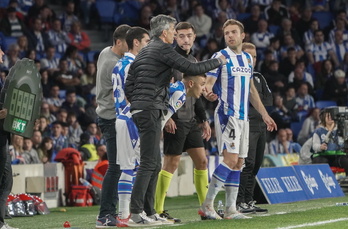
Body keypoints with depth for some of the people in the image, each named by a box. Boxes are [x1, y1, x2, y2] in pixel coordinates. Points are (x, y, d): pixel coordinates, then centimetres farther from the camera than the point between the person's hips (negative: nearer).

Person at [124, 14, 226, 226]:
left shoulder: (144, 52, 19)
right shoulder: (163, 49, -8)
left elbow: (128, 85, 18)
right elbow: (191, 68, -13)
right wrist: (218, 62, 0)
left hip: (140, 110, 10)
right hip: (151, 111, -10)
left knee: (154, 164, 12)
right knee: (149, 163, -11)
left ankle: (149, 211, 13)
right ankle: (136, 210, -14)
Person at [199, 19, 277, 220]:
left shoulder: (248, 58, 15)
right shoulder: (220, 57, -5)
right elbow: (208, 84, -12)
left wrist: (264, 114, 21)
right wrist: (209, 93, -36)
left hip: (243, 116, 7)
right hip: (227, 114, -7)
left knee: (239, 163, 5)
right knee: (231, 159, -17)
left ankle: (231, 209, 8)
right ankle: (207, 205, -14)